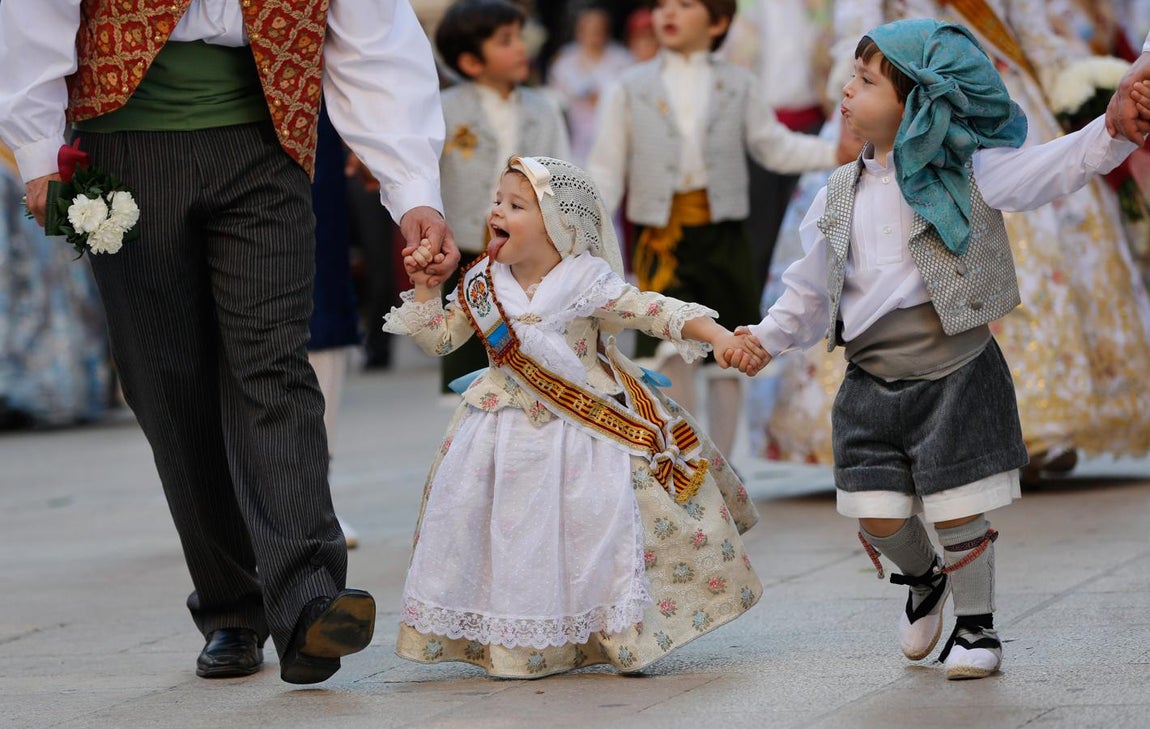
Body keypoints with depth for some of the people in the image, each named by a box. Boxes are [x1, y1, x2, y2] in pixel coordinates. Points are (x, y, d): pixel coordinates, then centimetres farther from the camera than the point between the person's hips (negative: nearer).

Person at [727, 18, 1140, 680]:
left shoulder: (966, 173, -6)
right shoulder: (843, 197, 9)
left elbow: (1057, 166, -16)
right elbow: (812, 290, 19)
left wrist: (1114, 129, -32)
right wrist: (770, 335, 12)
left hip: (954, 375, -4)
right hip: (872, 383, 4)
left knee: (958, 513, -1)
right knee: (879, 518, 1)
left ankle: (976, 625, 23)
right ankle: (924, 579, 35)